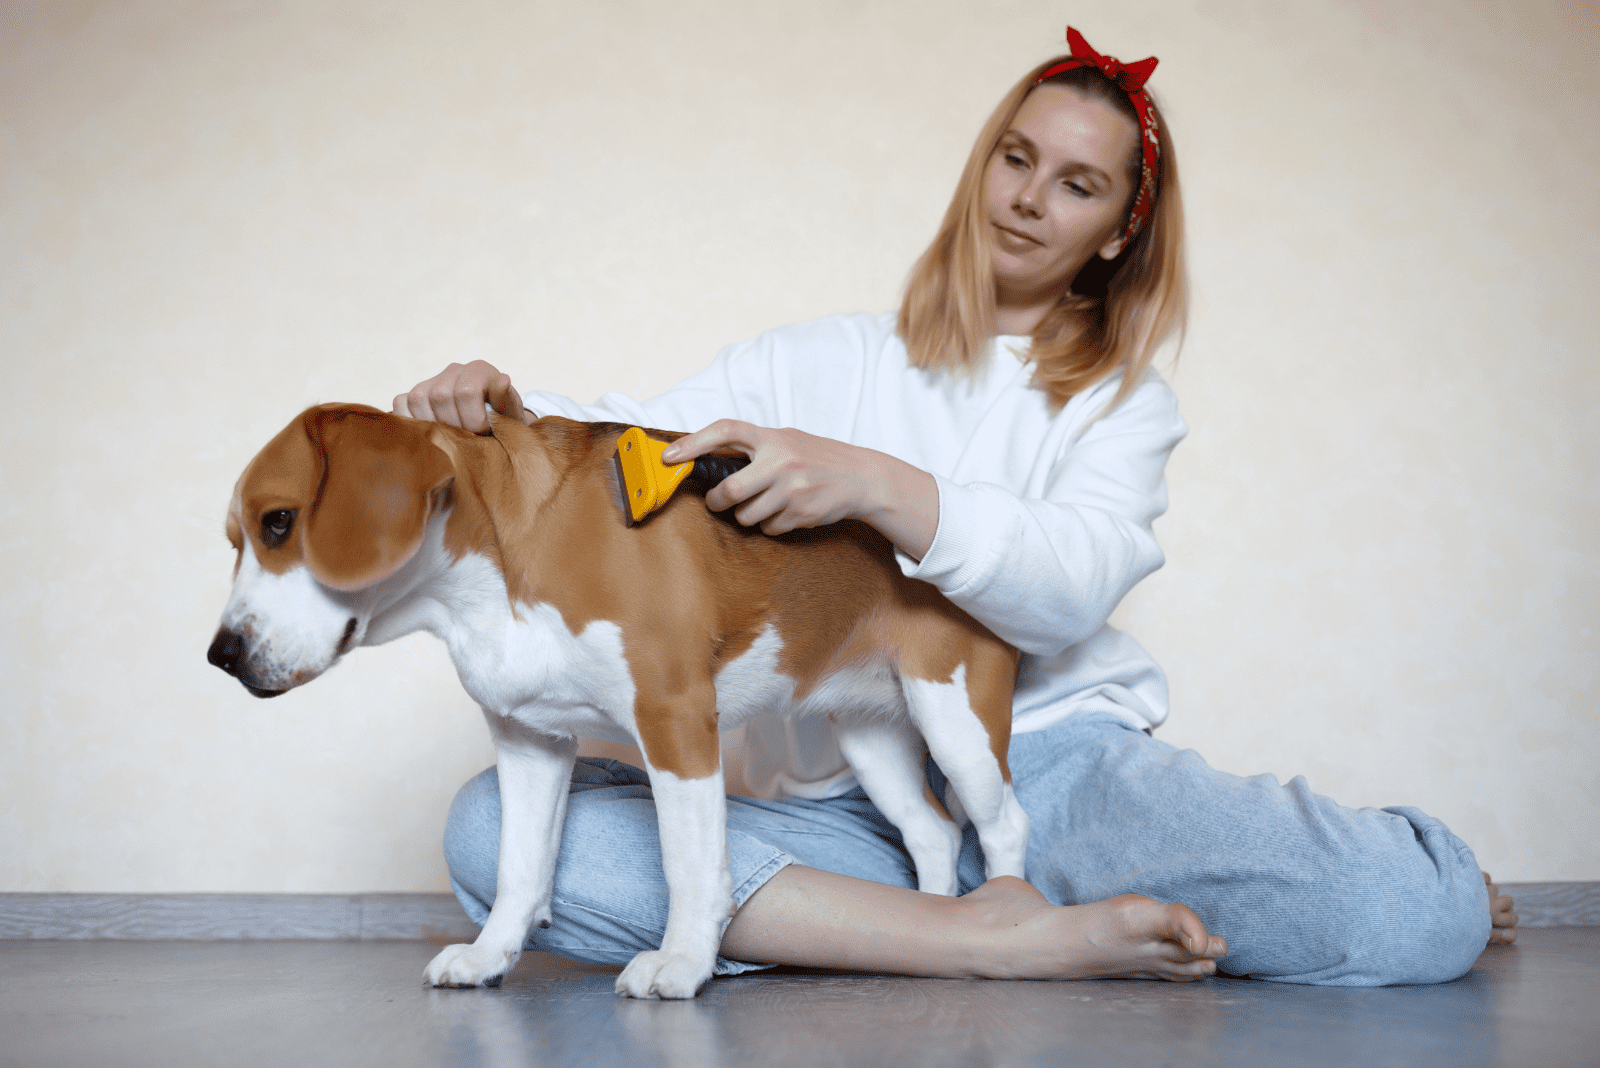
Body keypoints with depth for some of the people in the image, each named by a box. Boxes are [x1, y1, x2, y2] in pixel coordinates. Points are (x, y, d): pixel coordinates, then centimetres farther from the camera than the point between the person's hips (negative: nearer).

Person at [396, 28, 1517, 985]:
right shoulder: (821, 361, 17)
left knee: (1432, 914, -28)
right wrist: (508, 414, -19)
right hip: (839, 800, 3)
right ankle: (1008, 939, -24)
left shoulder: (1124, 401, 13)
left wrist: (877, 487, -25)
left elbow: (1071, 588, -8)